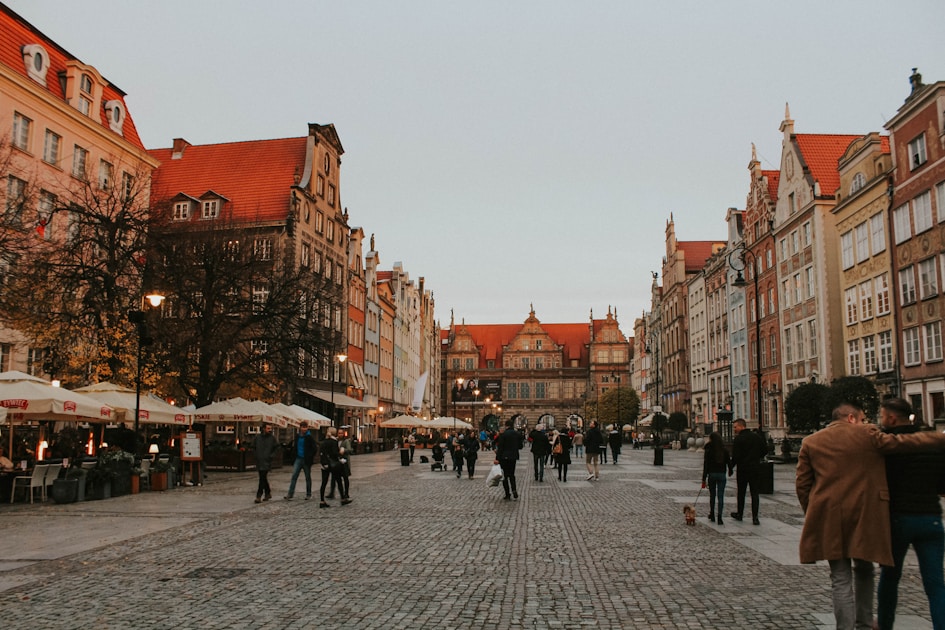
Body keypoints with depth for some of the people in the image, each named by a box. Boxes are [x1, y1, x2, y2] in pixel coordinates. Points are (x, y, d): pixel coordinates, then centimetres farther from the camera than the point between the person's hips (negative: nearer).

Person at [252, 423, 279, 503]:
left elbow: (277, 447, 7)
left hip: (267, 461, -4)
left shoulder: (272, 438, -2)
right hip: (259, 461, 4)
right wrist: (256, 455, 6)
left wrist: (272, 455, -3)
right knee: (263, 478, 11)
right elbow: (253, 447, 18)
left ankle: (259, 496, -12)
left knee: (262, 478, -12)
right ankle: (268, 493, 25)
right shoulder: (258, 437, 5)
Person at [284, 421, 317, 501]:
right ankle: (290, 494, -9)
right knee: (294, 476, -7)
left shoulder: (309, 437, -8)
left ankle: (308, 494, 18)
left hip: (306, 460, -4)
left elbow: (315, 448, -9)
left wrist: (310, 457, -13)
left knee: (308, 478, 7)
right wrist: (294, 456, 9)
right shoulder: (297, 437, 7)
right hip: (298, 459, 4)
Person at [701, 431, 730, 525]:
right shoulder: (725, 450, -2)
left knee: (712, 495, 15)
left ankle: (712, 515, 24)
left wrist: (704, 479, -5)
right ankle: (719, 516, -9)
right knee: (720, 496, 1)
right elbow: (728, 462, 4)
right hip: (722, 475, 1)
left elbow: (706, 465, -8)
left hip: (711, 474, -1)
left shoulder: (708, 450, -8)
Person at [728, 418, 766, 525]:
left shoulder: (739, 439, -13)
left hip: (743, 469, -4)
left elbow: (735, 456, -16)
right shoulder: (757, 436, 5)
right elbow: (765, 450, 10)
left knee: (741, 493, 11)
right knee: (754, 493, 5)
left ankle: (740, 514, 22)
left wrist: (730, 468, -5)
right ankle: (755, 517, -1)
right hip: (755, 469, 4)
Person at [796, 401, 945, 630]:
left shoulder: (810, 442, 5)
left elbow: (802, 484, 4)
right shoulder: (867, 434, -1)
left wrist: (812, 514, 15)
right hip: (864, 516, 0)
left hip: (828, 519, 1)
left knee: (841, 579, 5)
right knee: (863, 570, 22)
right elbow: (905, 442, -1)